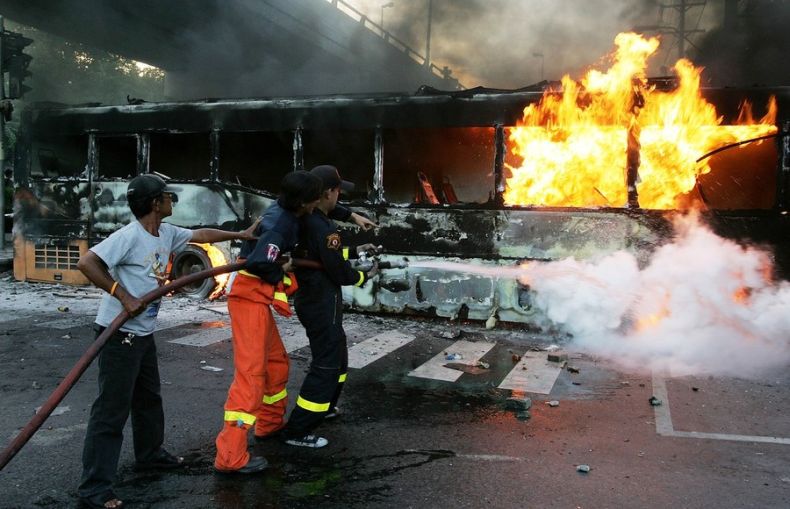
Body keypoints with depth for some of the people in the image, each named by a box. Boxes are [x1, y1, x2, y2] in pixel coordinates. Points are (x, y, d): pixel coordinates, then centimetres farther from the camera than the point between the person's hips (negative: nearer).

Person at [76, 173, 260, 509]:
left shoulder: (167, 233, 6)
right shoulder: (129, 236, -20)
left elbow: (201, 234, 22)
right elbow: (86, 263, -26)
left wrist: (240, 235, 29)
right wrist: (124, 296, -26)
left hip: (144, 333, 9)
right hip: (119, 334, -9)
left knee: (149, 398, 22)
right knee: (112, 409, -6)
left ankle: (150, 454, 41)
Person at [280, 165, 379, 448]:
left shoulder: (303, 220, 4)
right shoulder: (323, 228, -25)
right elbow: (340, 274, -19)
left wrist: (353, 251, 20)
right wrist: (365, 276, -1)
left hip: (310, 299, 10)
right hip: (322, 304, -10)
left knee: (337, 356, 26)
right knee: (326, 365, -2)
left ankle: (324, 407, 43)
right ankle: (297, 431, 1)